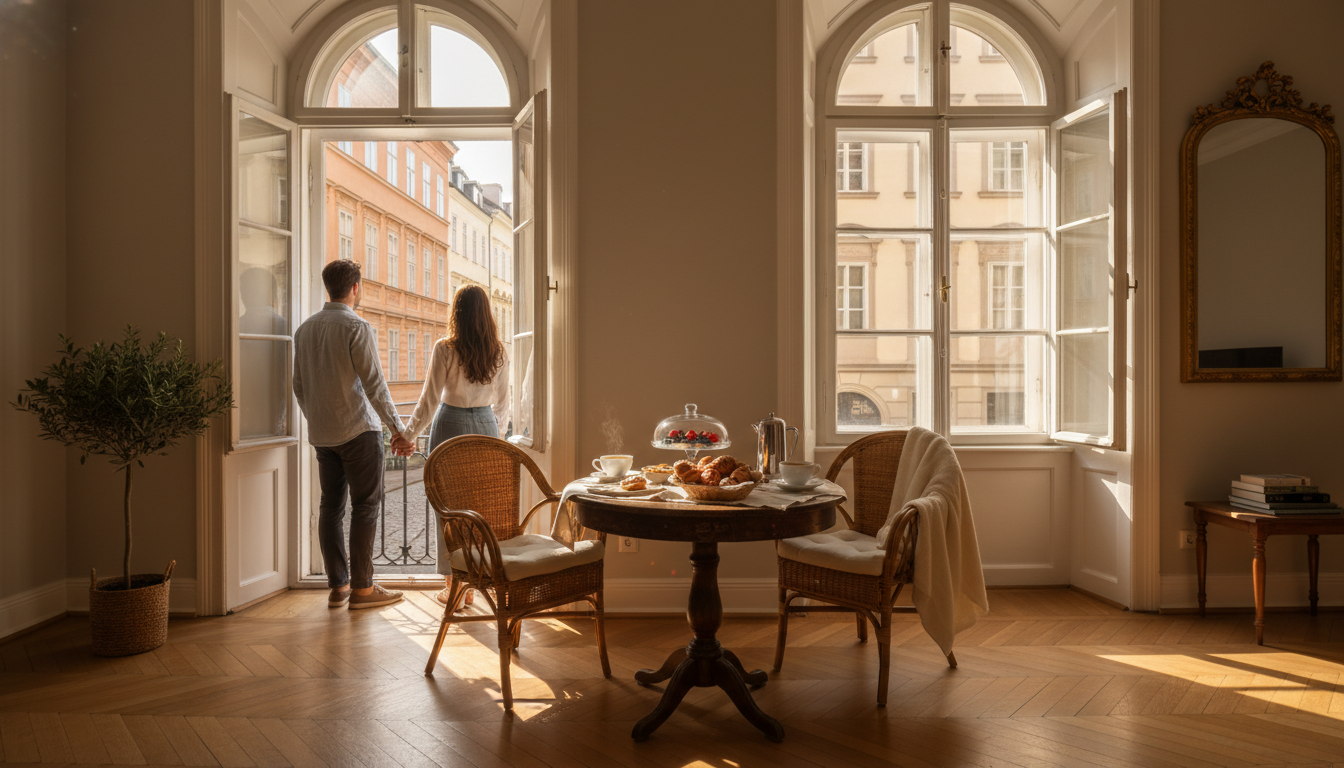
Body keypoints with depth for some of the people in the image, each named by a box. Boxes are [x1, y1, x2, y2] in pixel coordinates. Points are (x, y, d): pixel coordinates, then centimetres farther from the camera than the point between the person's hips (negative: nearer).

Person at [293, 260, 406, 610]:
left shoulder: (305, 329, 10)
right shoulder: (357, 327, -12)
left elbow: (299, 386, 15)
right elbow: (374, 385, -16)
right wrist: (398, 429, -11)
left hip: (321, 433, 7)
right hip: (358, 429, -7)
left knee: (330, 506, 10)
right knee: (365, 506, -1)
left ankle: (337, 586, 16)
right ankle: (361, 588, 2)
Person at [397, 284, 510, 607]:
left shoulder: (445, 349, -11)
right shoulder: (499, 354, 0)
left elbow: (430, 399, -9)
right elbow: (502, 402, 8)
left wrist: (408, 435, 3)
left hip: (451, 426, -3)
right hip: (486, 426, 4)